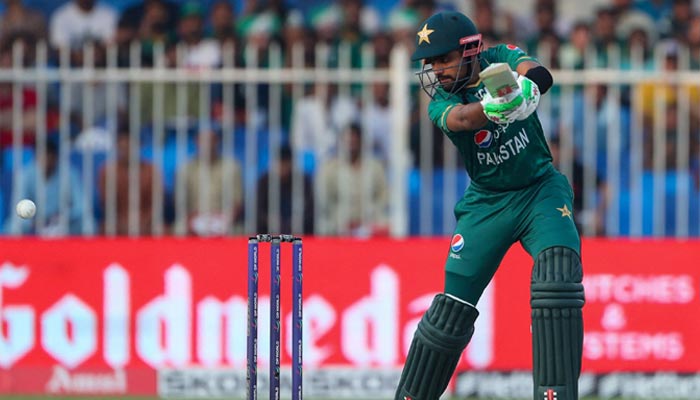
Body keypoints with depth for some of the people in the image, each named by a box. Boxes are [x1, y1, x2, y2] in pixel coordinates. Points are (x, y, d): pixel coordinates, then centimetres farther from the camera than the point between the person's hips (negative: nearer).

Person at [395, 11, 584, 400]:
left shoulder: (500, 59, -8)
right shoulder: (440, 101, -8)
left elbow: (539, 74, -29)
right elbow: (460, 119, -32)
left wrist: (525, 87, -54)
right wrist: (492, 107, -54)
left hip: (542, 190, -1)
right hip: (487, 202, 1)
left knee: (557, 272, -25)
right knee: (452, 306, -3)